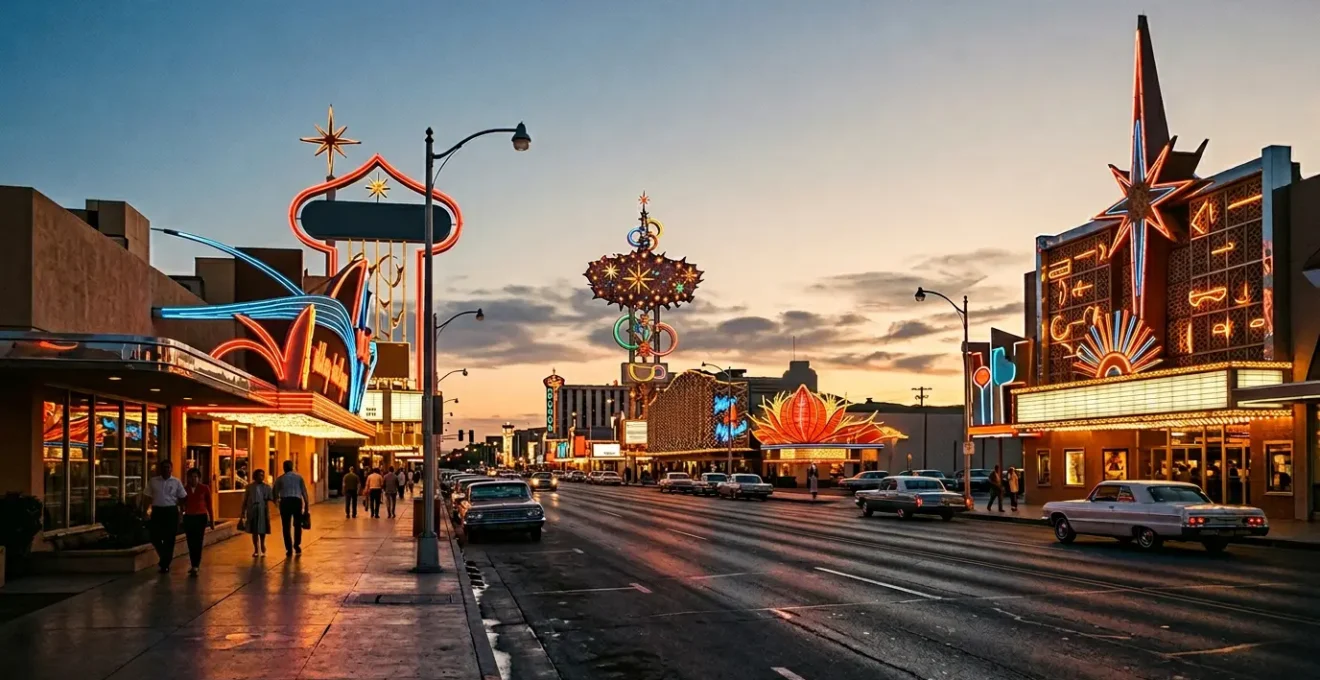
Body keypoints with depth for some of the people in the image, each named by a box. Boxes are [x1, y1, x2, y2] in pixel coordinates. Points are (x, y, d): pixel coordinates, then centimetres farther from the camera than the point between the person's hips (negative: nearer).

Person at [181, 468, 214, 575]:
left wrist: (212, 520, 5)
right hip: (188, 518, 2)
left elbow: (209, 505, 4)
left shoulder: (205, 488, 0)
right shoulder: (184, 489, 3)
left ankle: (195, 566, -15)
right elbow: (182, 504, 7)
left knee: (198, 542, -10)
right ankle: (195, 566, 15)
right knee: (191, 543, 5)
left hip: (201, 518, -2)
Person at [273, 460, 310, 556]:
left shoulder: (280, 479, 7)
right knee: (297, 525, 16)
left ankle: (289, 549, 4)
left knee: (286, 527, 6)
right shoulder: (299, 477, 8)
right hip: (297, 501, 0)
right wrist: (307, 504, 6)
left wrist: (276, 499, 31)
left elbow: (275, 493, 10)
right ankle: (297, 545, 4)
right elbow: (304, 492, 4)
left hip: (285, 502, 0)